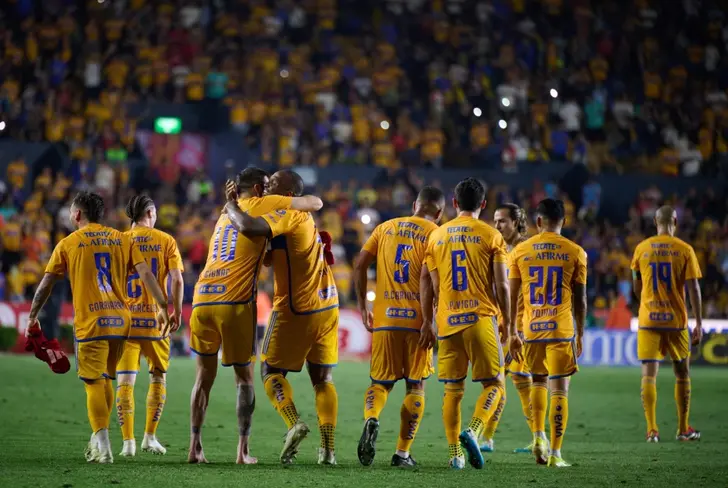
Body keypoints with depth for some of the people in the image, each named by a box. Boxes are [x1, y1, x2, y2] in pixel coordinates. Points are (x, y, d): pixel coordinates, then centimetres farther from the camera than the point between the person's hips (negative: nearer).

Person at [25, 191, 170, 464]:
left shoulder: (68, 244, 3)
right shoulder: (122, 239, 11)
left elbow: (46, 285, 6)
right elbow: (145, 273, 2)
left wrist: (32, 317, 17)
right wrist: (162, 307, 4)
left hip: (90, 323, -4)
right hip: (120, 319, 4)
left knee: (94, 384, -2)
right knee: (105, 380, 19)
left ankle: (104, 448, -12)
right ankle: (98, 441, 26)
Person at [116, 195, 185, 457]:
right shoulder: (165, 241, 1)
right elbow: (177, 280, -6)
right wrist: (177, 312, 5)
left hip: (124, 318, 1)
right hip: (156, 318, 0)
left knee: (125, 381, 1)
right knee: (158, 377, 16)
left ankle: (128, 442, -7)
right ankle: (150, 437, 16)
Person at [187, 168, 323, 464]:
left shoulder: (225, 214, 25)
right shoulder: (261, 205, 5)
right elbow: (316, 204, 7)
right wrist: (292, 202, 27)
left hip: (202, 298, 5)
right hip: (235, 303, -5)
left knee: (205, 375, 12)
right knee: (244, 377, 5)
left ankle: (195, 447, 7)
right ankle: (243, 450, 1)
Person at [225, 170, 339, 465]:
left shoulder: (289, 216, -12)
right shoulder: (303, 218, 16)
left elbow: (248, 227, -30)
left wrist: (231, 208, -8)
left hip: (297, 310, -8)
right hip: (327, 308, 8)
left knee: (271, 371, 4)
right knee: (322, 378, 10)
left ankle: (294, 423, -19)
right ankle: (328, 448, 3)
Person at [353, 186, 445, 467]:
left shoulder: (385, 228, 12)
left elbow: (360, 266, 7)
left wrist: (362, 306, 13)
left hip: (384, 318, 3)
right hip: (417, 319, -3)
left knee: (381, 381, 13)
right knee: (415, 385, 9)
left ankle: (371, 420, -19)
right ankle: (403, 452, 6)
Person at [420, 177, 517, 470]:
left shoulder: (437, 236, 10)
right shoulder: (491, 236, 0)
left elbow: (427, 284, 9)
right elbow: (501, 286, -3)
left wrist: (427, 322, 16)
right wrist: (508, 324, 5)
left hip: (448, 322, 3)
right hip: (481, 319, -3)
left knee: (453, 390, 8)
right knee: (494, 384, 3)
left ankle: (455, 454, 3)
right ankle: (473, 431, -21)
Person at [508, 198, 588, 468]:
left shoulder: (520, 251, 3)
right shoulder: (575, 252, 0)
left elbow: (512, 296, 4)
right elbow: (580, 300, 2)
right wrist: (580, 335, 13)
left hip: (531, 329, 2)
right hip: (561, 330, -2)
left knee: (538, 381, 22)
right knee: (559, 389, 1)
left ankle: (538, 436, 6)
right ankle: (555, 453, -2)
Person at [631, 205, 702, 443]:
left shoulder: (641, 249, 2)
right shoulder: (685, 250, -4)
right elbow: (693, 289, -8)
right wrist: (699, 323, -4)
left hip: (648, 319, 1)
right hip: (676, 320, -1)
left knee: (648, 374, -1)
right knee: (682, 373, 14)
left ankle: (652, 429, -12)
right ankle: (683, 429, 21)